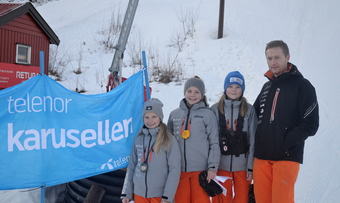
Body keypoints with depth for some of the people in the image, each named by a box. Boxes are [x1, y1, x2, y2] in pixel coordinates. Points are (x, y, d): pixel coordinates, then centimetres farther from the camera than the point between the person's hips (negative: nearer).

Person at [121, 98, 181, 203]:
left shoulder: (169, 140, -7)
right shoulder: (139, 139, 4)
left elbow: (175, 169, -8)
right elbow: (132, 166, 9)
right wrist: (126, 192, 7)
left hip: (159, 194, -3)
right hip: (139, 193, 4)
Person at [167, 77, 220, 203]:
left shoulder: (207, 114, 0)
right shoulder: (174, 114, 9)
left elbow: (214, 144, 0)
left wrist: (212, 167, -7)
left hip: (200, 170, -3)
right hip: (179, 169, 3)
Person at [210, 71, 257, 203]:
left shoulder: (249, 110, 0)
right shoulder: (215, 109, 1)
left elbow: (253, 140, 1)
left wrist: (251, 167, -3)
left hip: (242, 165, 0)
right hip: (221, 165, 0)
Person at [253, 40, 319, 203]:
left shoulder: (302, 86, -2)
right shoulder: (267, 87, 16)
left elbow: (310, 125, -7)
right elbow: (254, 116, 23)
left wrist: (285, 143, -13)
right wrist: (256, 141, 10)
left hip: (287, 157, -5)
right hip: (262, 156, 5)